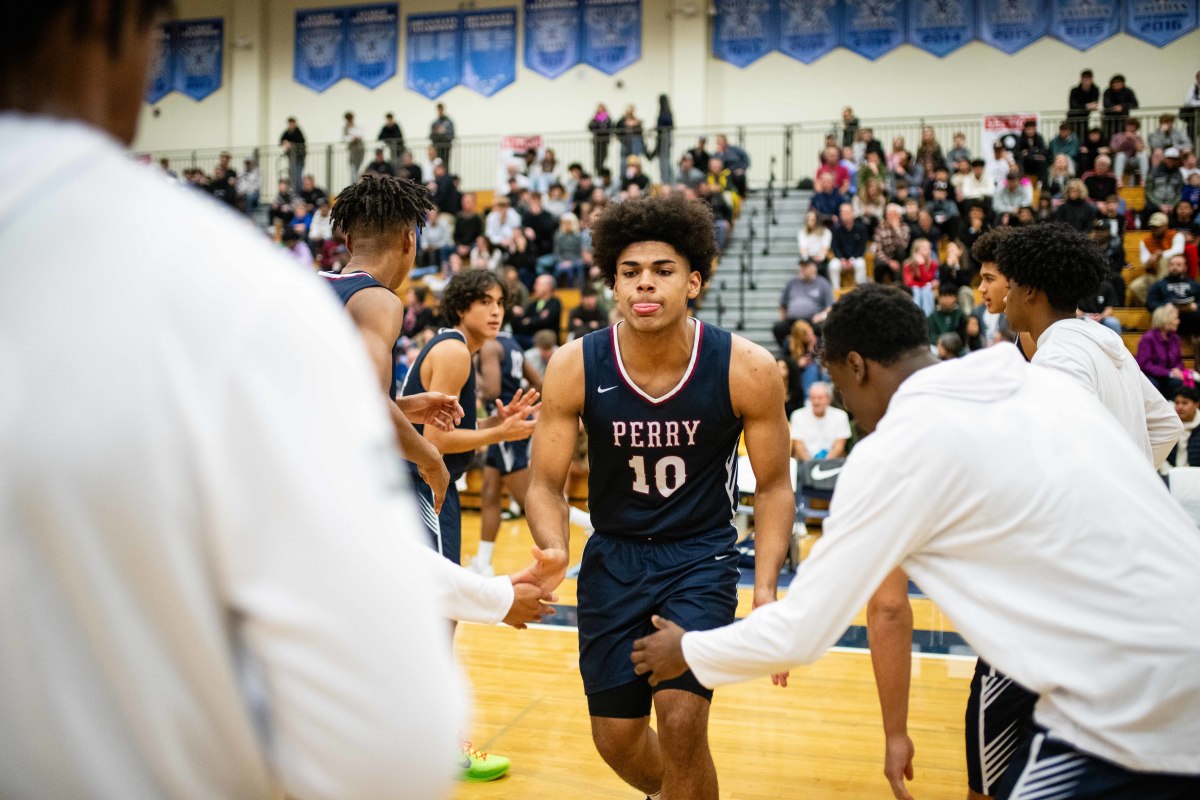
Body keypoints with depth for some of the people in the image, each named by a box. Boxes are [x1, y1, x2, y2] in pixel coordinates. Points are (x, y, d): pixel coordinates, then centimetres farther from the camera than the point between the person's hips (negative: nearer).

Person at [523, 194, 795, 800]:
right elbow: (546, 483, -7)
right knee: (616, 738, 11)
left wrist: (765, 590, -18)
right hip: (613, 556, 2)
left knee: (681, 720, -18)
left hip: (702, 555, -2)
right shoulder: (574, 367, -15)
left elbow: (774, 486, -6)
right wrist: (554, 551, -28)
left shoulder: (747, 369, -17)